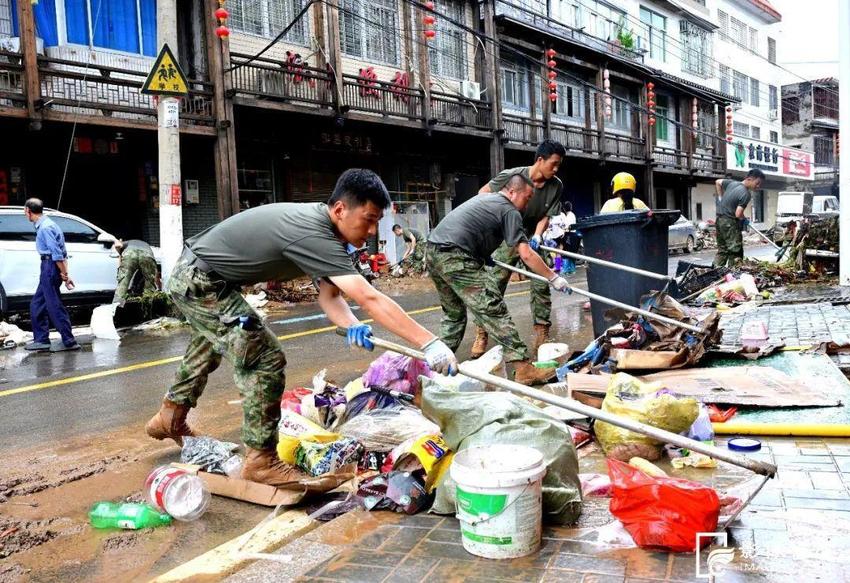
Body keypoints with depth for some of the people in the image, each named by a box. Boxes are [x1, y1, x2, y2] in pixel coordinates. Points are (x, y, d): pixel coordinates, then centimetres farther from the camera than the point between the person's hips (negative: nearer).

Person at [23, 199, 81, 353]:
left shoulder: (45, 227, -16)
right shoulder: (43, 225, 16)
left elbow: (57, 253, -21)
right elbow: (60, 252, 16)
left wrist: (64, 274, -21)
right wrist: (64, 273, 15)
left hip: (50, 266, -10)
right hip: (48, 266, 10)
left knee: (55, 306, -6)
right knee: (37, 305, 14)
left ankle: (69, 342, -2)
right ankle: (41, 340, 19)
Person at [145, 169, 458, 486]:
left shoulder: (320, 224, -3)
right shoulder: (314, 234, -32)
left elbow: (329, 294, -3)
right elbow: (369, 299, -38)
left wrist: (351, 326, -23)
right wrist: (430, 343, -40)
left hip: (192, 275, 11)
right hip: (200, 283, -11)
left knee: (213, 343, 33)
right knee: (265, 360, -14)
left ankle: (170, 418, 53)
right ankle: (261, 460, 0)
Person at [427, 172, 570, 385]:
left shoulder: (484, 199, 26)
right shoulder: (509, 211, 0)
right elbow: (526, 255, -6)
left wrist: (484, 255, 46)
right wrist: (554, 278, 1)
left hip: (433, 251, 9)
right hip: (456, 257, -9)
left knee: (454, 313, 23)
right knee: (494, 312, -10)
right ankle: (522, 368, -12)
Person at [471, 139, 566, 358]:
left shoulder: (556, 186, -12)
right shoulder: (512, 176, -20)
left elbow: (546, 216, -5)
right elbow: (484, 192, -7)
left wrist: (537, 236, -21)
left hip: (532, 238, 3)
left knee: (541, 286, -1)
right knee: (494, 285, -4)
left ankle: (542, 336, 10)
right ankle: (481, 336, 5)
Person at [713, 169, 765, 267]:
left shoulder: (733, 183, 6)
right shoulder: (746, 194, -17)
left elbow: (718, 182, 23)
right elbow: (738, 214, -22)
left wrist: (721, 198, 24)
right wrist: (745, 220, -1)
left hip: (719, 220, 9)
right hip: (730, 223, -9)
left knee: (722, 250, 16)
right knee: (735, 252, -3)